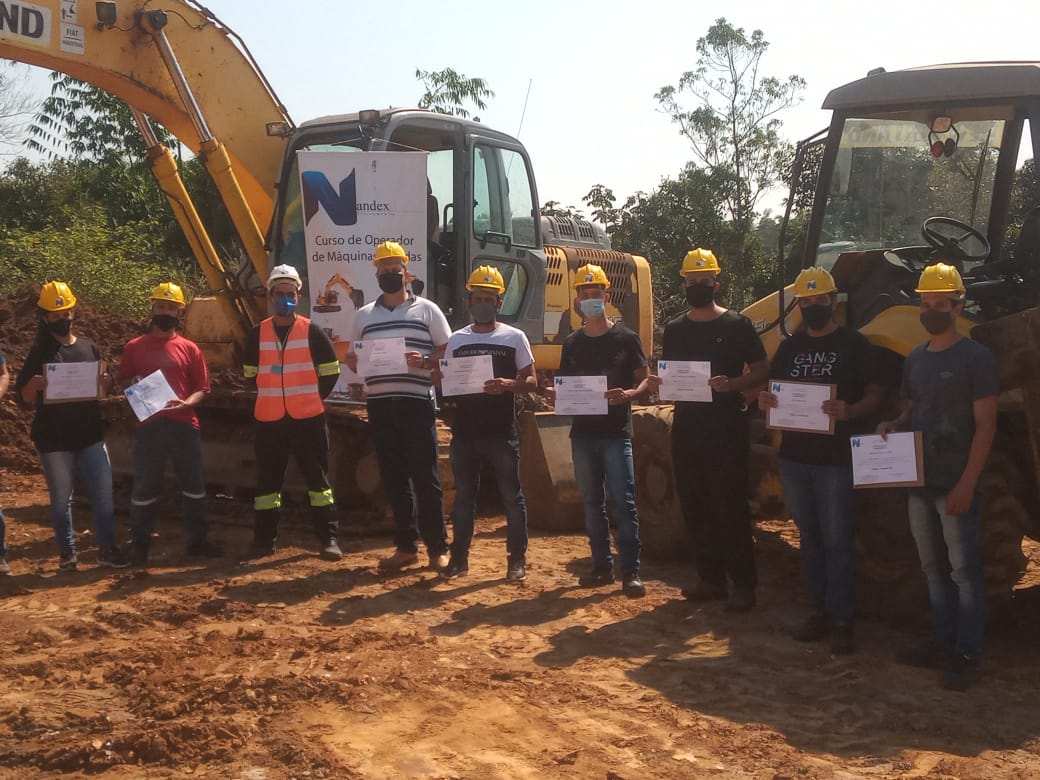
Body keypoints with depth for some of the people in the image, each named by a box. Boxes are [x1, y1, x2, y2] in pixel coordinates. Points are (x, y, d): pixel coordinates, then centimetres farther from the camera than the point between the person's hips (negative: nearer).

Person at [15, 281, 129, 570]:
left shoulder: (89, 348, 8)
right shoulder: (39, 352, -2)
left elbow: (105, 390, 13)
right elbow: (23, 396, -5)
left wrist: (105, 381, -10)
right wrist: (35, 385, -27)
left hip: (90, 435, 3)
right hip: (53, 439, -3)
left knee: (103, 492, 1)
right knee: (61, 498, 7)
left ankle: (107, 548, 12)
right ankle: (67, 552, 19)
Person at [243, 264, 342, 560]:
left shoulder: (313, 332, 0)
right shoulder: (257, 335, 6)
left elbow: (330, 372, 5)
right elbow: (250, 374, 17)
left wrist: (312, 398, 5)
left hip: (308, 419, -2)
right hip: (268, 420, 2)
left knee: (317, 478, 1)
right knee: (267, 481, 8)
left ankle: (329, 539, 7)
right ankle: (264, 541, 17)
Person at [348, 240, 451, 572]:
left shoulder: (426, 309, 5)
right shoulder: (364, 315, 16)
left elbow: (448, 351, 3)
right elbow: (351, 357, 18)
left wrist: (424, 361, -16)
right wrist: (359, 364, -5)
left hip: (416, 402, -4)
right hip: (380, 404, 4)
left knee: (425, 476, -3)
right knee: (393, 477, 7)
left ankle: (438, 547, 4)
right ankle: (406, 546, 15)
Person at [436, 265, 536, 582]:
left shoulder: (514, 337, 1)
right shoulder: (456, 340, 10)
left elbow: (531, 381, 0)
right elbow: (444, 379, 15)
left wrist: (508, 385, -20)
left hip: (501, 433, -3)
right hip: (464, 432, 3)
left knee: (511, 496, 3)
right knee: (463, 496, 11)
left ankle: (517, 559, 13)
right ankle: (459, 557, 20)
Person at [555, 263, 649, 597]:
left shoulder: (625, 338, 0)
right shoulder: (572, 343, 12)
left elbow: (645, 379, 0)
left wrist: (629, 394, -20)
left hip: (616, 431, -4)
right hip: (582, 431, 5)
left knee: (623, 501, -7)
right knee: (592, 502, 9)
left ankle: (630, 571, -4)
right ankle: (602, 565, 18)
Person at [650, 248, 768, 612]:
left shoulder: (736, 325, -3)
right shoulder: (674, 329, 12)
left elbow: (761, 370, -3)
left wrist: (731, 384, -21)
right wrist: (658, 382, -4)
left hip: (726, 426, -5)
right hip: (686, 425, 6)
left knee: (730, 506, -5)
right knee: (694, 505, 9)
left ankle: (743, 585, 3)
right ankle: (710, 579, 20)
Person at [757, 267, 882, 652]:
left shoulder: (854, 344, -3)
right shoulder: (789, 346, 12)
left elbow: (874, 395, -5)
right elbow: (773, 389, 17)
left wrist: (849, 411, -26)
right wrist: (764, 400, -8)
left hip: (835, 458, -5)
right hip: (794, 456, 5)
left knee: (837, 540, -2)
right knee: (810, 537, 12)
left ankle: (841, 618, 5)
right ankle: (820, 609, 22)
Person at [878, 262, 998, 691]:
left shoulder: (975, 357, -8)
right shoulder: (915, 359, 11)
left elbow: (985, 424, -12)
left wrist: (966, 484, -18)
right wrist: (891, 426, -3)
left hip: (955, 484, -7)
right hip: (919, 481, 7)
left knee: (963, 568, -1)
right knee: (933, 567, 14)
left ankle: (967, 655, 5)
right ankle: (943, 642, 24)